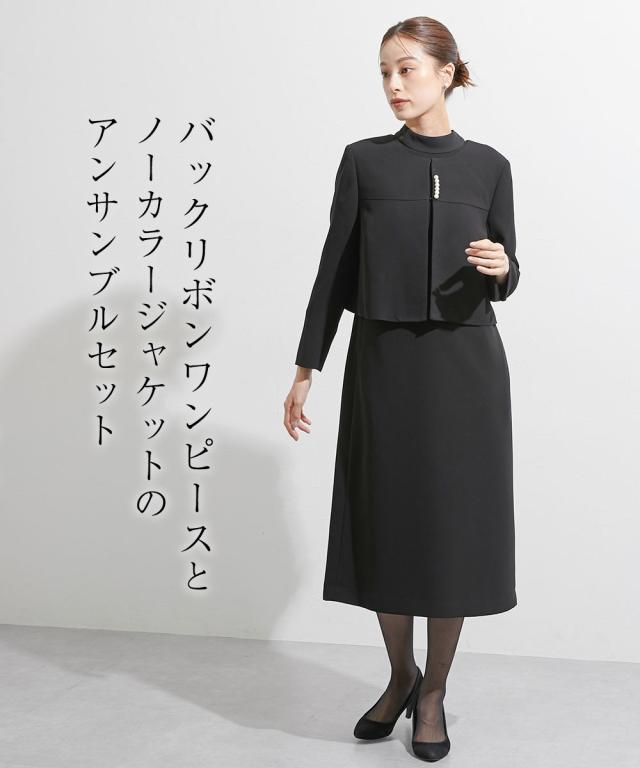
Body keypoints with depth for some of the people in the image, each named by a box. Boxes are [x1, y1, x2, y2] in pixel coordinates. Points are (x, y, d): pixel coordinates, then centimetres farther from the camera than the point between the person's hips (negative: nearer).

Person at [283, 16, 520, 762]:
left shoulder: (489, 165, 6)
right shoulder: (364, 160, 3)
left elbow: (505, 281, 9)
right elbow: (336, 267, 2)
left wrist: (502, 267, -15)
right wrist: (305, 369, 0)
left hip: (466, 364, 0)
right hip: (383, 363, 0)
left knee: (454, 525, 2)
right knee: (386, 522, 6)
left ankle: (434, 693, 21)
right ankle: (400, 676, 29)